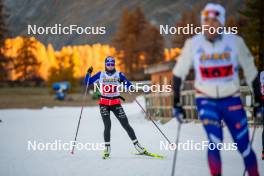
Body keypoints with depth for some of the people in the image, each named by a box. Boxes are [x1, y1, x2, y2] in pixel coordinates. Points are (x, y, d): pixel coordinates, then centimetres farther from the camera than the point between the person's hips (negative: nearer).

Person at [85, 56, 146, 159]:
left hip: (116, 103, 0)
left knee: (126, 125, -4)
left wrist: (123, 82, -23)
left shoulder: (119, 74, 3)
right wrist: (89, 73, -8)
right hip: (104, 103, 0)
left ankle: (136, 145, 5)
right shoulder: (101, 75, 6)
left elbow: (129, 85, -3)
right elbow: (87, 82, 9)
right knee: (107, 125, -15)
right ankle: (107, 148, -4)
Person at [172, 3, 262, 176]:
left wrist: (258, 101, 5)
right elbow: (179, 72, 3)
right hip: (206, 101, 0)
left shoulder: (235, 41, -9)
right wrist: (176, 103, 2)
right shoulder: (193, 43, -8)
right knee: (215, 142, -19)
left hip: (232, 100, 1)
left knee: (244, 146, 2)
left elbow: (251, 71, 2)